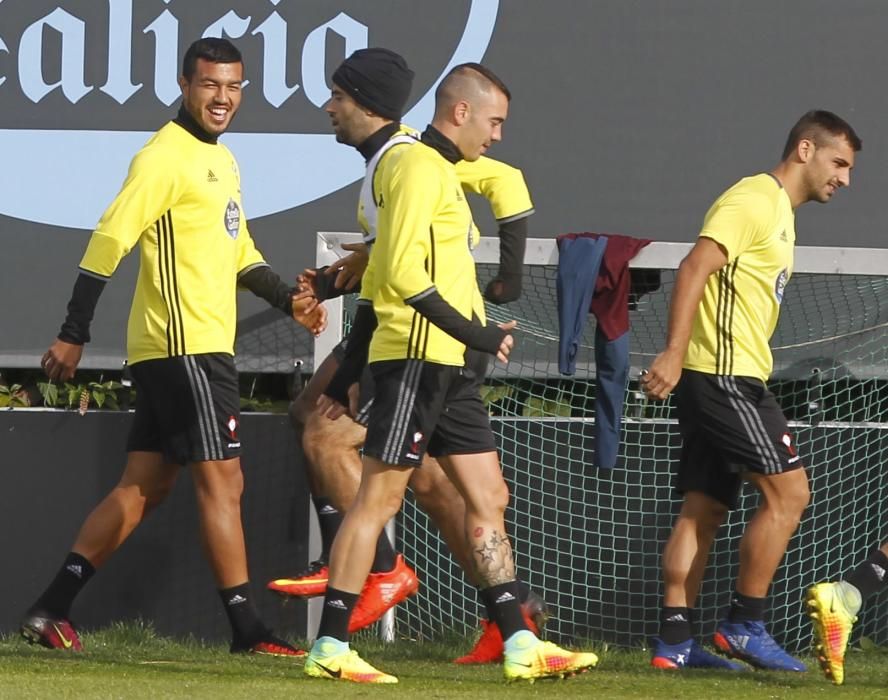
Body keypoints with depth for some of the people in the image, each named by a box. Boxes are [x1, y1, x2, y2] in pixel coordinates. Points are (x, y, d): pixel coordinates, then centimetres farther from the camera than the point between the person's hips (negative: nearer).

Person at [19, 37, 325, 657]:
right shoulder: (166, 157, -11)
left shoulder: (221, 160, 19)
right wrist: (73, 336, -18)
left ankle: (52, 611, 10)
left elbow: (238, 252, 28)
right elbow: (110, 240, -15)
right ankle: (247, 629, -5)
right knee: (222, 479, -7)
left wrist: (289, 300, 14)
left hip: (204, 346, 10)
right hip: (183, 345, -10)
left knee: (144, 485, 8)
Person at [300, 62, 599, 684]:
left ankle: (520, 645, 8)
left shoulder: (440, 173, 20)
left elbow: (379, 278, 22)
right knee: (378, 497, -8)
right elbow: (403, 271, -20)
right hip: (415, 359, -10)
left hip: (447, 370, 10)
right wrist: (473, 332, -20)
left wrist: (347, 376, 21)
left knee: (490, 499, 7)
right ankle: (331, 648, -6)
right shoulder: (420, 167, -10)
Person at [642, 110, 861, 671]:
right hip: (727, 375, -10)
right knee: (788, 490, -10)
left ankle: (674, 640, 5)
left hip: (729, 380, 10)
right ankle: (745, 625, -6)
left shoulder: (780, 213, 21)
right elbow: (695, 268, -19)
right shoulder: (755, 200, -10)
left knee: (705, 508, 7)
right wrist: (674, 353, -26)